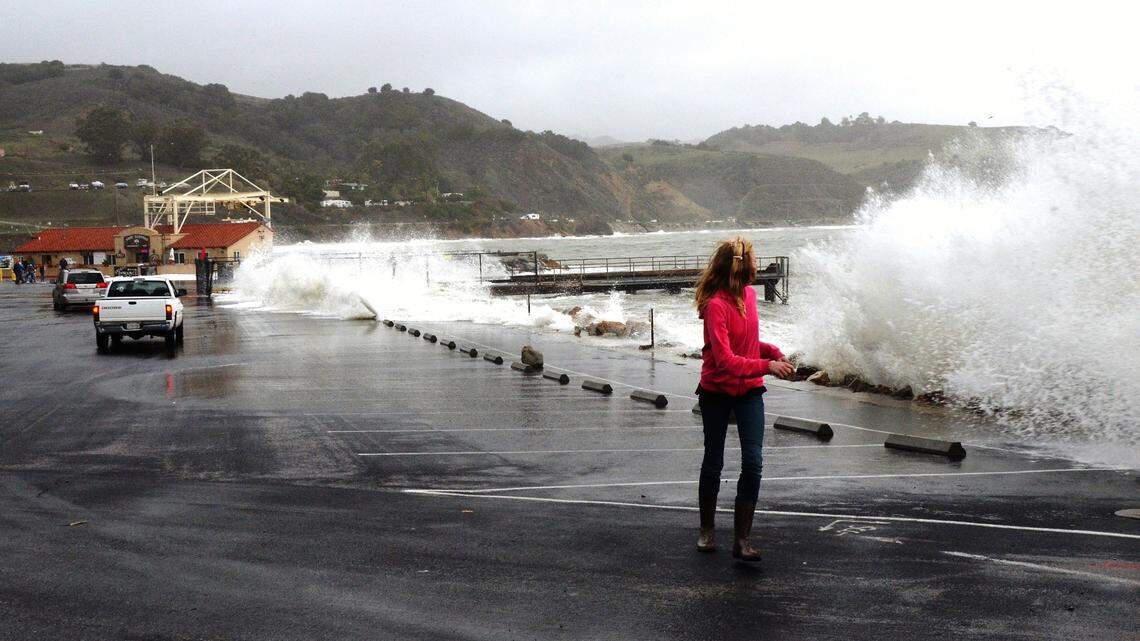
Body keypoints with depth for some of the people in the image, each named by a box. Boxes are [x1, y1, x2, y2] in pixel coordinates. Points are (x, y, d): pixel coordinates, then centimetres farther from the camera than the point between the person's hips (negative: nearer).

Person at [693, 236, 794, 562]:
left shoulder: (748, 294, 1)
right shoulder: (716, 305, -22)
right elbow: (725, 360, -28)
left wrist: (772, 350, 0)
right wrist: (766, 366, -33)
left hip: (749, 391, 5)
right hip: (716, 392, -5)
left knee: (753, 462, -7)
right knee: (713, 462, 11)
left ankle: (741, 539, -3)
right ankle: (707, 530, 31)